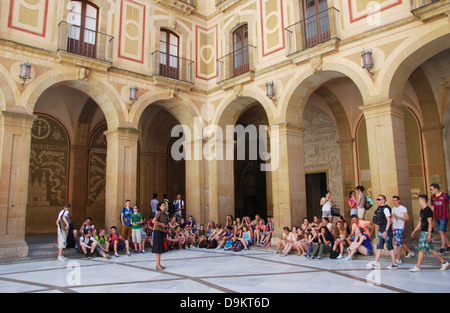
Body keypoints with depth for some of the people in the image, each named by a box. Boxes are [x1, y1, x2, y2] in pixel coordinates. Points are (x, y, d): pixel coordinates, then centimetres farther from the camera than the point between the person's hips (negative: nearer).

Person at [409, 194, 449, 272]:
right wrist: (414, 231, 21)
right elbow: (420, 222, 20)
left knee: (421, 249, -6)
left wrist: (429, 234, -22)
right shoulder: (422, 210, 13)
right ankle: (444, 262, 23)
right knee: (430, 249, 13)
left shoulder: (428, 210, -15)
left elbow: (430, 223, -19)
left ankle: (417, 267, -2)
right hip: (423, 232, 9)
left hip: (427, 232, -9)